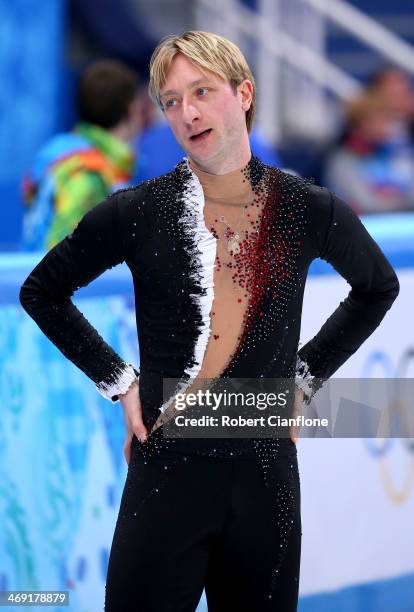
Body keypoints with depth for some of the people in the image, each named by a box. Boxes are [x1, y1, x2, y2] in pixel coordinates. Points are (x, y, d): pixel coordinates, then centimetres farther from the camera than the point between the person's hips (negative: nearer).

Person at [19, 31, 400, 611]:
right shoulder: (140, 211, -4)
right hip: (167, 470, -1)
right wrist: (118, 381, 3)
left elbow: (379, 288, 20)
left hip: (266, 470, 1)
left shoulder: (310, 211, 0)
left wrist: (307, 375, 12)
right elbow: (41, 291, 9)